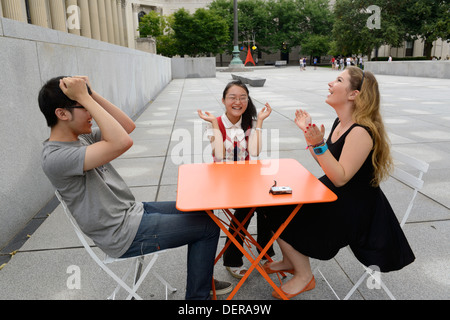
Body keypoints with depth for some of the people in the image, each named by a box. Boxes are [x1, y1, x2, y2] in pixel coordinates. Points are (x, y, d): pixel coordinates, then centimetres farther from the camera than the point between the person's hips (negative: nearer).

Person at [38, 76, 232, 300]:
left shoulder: (81, 137, 4)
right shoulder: (55, 157, -25)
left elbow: (128, 125, 4)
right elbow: (122, 143, -37)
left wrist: (91, 94, -4)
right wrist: (85, 98, -29)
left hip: (132, 211, 10)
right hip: (124, 235, -9)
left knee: (201, 213, 14)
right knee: (209, 226, -4)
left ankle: (202, 277, 29)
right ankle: (198, 294, 13)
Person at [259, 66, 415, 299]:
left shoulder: (361, 131, -25)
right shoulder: (340, 122, 4)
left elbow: (340, 178, -28)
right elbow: (325, 163, 11)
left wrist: (318, 144, -36)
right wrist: (308, 131, 7)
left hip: (353, 209, -9)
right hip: (332, 195, 9)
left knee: (283, 218, -13)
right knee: (277, 202, 4)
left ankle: (304, 275, 9)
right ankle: (291, 259, 22)